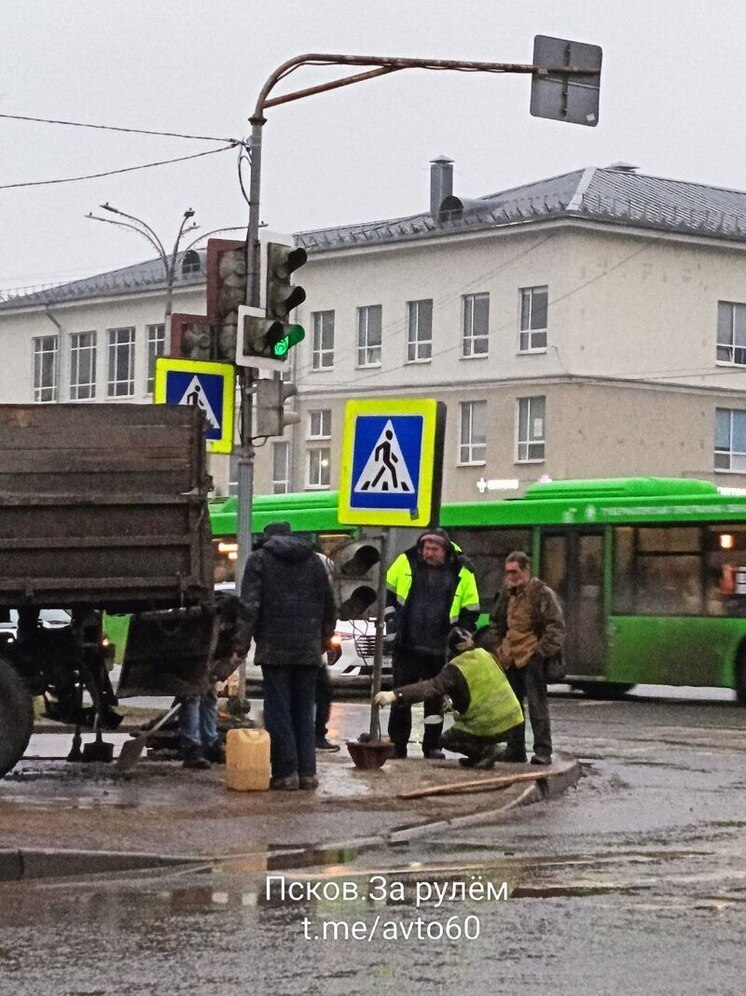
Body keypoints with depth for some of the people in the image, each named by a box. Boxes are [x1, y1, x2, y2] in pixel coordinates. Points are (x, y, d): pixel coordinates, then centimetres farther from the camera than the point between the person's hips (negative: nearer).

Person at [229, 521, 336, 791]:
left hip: (274, 649, -4)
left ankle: (286, 772, -4)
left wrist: (241, 646, -5)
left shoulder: (259, 559, 1)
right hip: (308, 650, 4)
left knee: (278, 711, 0)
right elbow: (329, 608, 15)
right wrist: (323, 642, 25)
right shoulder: (313, 560, 13)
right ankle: (307, 771, 8)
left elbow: (249, 607, -7)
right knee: (304, 712, 10)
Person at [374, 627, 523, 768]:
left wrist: (395, 695, -33)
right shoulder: (485, 655, 5)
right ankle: (479, 755, 17)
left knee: (446, 740, 14)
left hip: (488, 727, -7)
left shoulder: (455, 670, -13)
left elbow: (430, 688, -26)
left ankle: (486, 749, -4)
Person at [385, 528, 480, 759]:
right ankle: (397, 745, 10)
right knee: (401, 697, 4)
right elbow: (388, 589, 12)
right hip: (406, 644, 1)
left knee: (435, 699, 7)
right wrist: (391, 616, 2)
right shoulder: (406, 562, -1)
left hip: (439, 649, 0)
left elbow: (470, 610, 7)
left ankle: (432, 746, 15)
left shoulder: (461, 571, -2)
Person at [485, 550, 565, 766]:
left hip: (532, 658, -8)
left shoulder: (542, 593, -7)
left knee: (537, 704, -9)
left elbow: (556, 625, -11)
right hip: (510, 657, 8)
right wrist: (495, 647, 16)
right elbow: (496, 622, 27)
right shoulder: (507, 593, 15)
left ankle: (543, 751, -8)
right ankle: (515, 750, 20)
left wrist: (545, 650, -17)